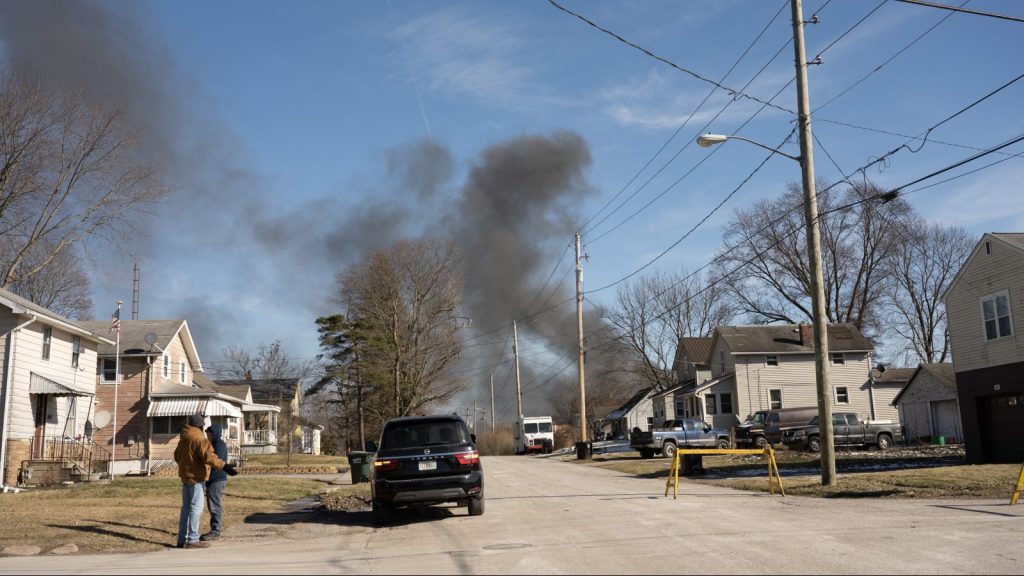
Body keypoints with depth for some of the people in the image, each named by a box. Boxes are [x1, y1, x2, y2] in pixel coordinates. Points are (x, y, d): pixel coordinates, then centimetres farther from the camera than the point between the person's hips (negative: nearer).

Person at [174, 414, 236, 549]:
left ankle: (182, 539, 17)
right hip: (195, 477, -9)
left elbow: (177, 455, 26)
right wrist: (223, 466, -34)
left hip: (185, 476, 9)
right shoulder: (198, 438, -16)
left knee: (186, 507, 13)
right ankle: (192, 540, -7)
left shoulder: (184, 438, 13)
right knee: (196, 507, -7)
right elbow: (208, 455, -28)